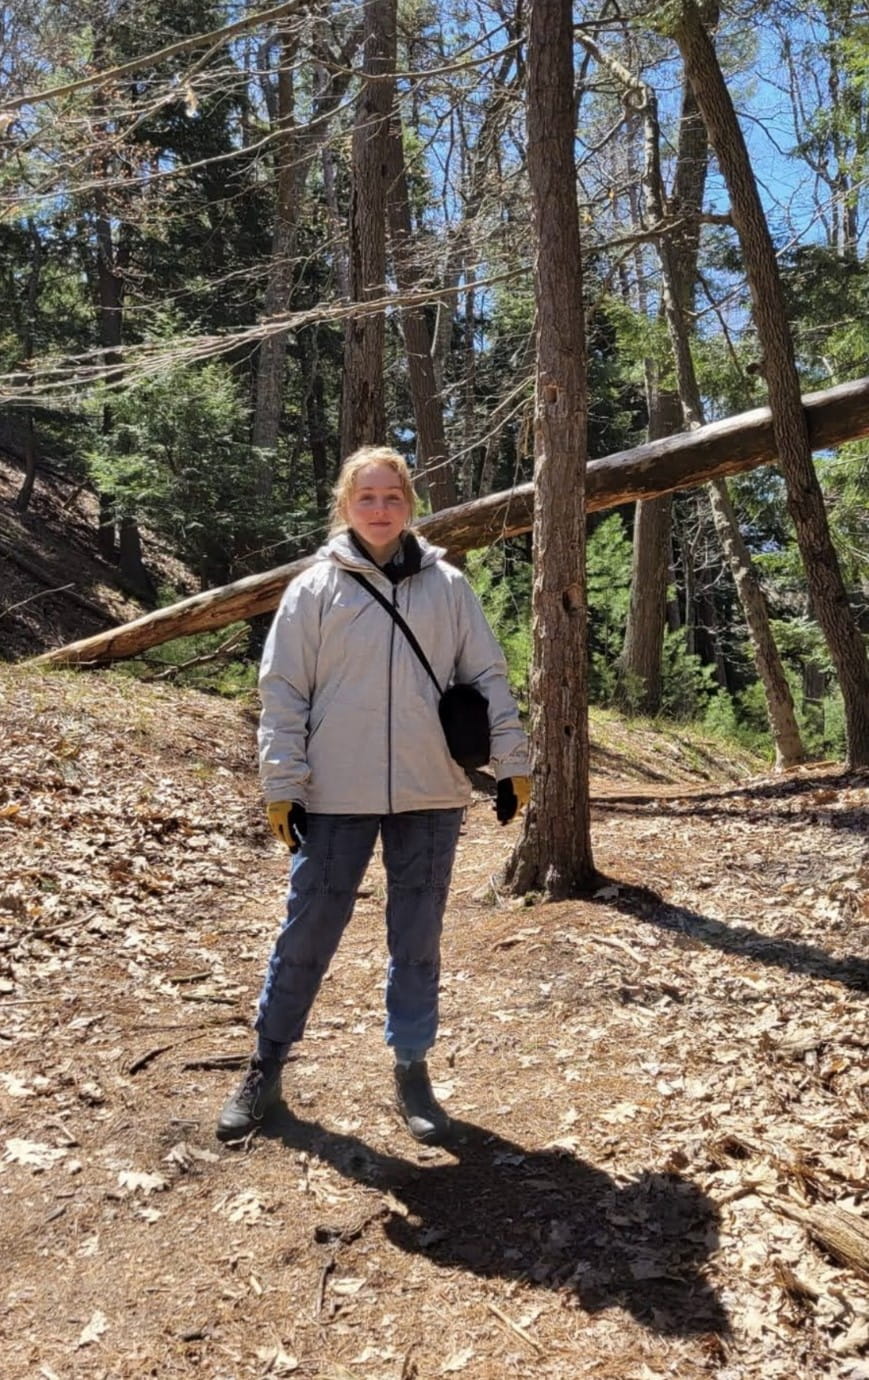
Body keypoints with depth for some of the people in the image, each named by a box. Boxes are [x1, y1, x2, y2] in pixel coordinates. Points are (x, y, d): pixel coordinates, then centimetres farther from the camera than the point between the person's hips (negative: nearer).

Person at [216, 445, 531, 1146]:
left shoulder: (448, 586, 4)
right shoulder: (315, 588, -1)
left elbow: (488, 677, 6)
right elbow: (283, 691, -1)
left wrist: (511, 762, 3)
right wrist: (283, 786, -5)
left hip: (431, 795, 2)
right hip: (336, 797, -1)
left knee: (418, 938, 11)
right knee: (309, 933, 8)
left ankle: (412, 1069, 28)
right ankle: (267, 1067, 27)